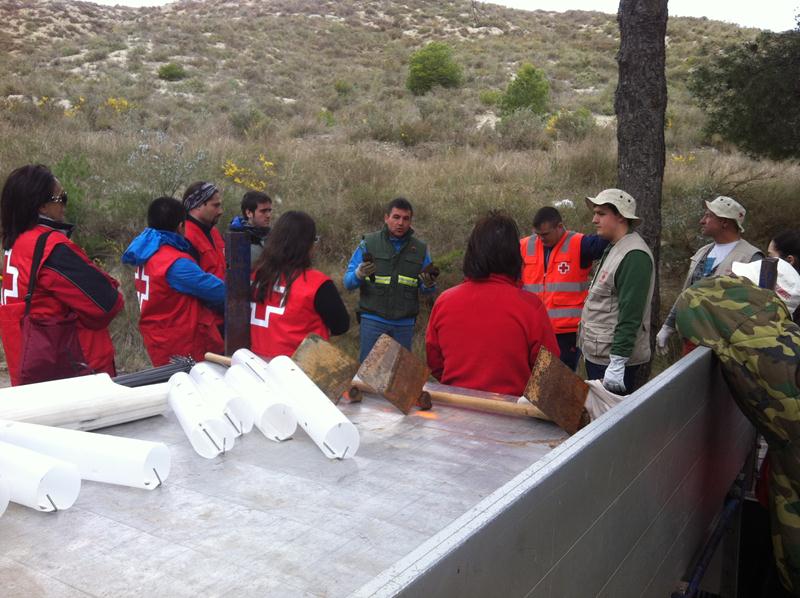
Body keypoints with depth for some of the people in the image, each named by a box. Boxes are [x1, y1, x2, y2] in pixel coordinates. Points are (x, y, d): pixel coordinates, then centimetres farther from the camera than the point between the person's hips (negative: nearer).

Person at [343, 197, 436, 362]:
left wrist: (429, 285, -14)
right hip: (373, 319, -2)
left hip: (405, 323, 3)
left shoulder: (420, 249, 7)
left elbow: (427, 290, 10)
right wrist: (359, 274, -27)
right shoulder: (369, 243, -1)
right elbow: (348, 282, -5)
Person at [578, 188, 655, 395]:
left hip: (613, 357, -10)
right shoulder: (614, 248, 14)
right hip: (596, 354, 10)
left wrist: (617, 362, -24)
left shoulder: (634, 256, -17)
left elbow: (631, 315, -22)